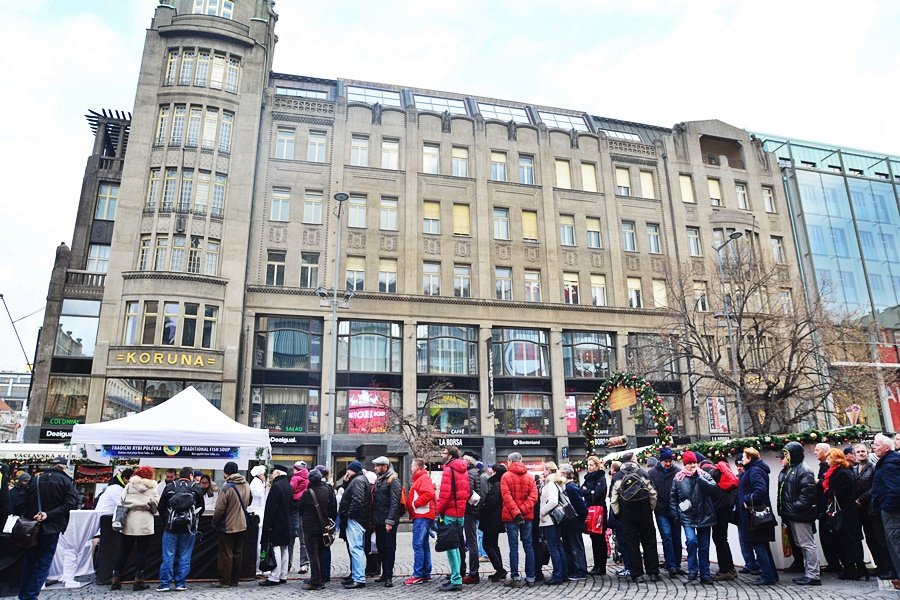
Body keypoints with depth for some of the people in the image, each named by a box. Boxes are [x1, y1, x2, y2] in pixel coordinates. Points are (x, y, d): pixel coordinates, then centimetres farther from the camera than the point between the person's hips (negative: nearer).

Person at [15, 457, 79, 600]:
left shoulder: (35, 480, 6)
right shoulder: (66, 481, -4)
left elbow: (20, 502, -1)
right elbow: (70, 504, -16)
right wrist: (49, 515, -15)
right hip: (51, 529, -4)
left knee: (28, 562, 18)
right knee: (43, 564, 4)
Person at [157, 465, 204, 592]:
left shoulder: (170, 486, 1)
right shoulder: (196, 488, 0)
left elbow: (161, 507, 4)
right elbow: (201, 508, 6)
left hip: (171, 526, 0)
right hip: (189, 528, 0)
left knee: (168, 556, 6)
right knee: (184, 557, 7)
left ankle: (165, 583, 7)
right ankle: (181, 583, 10)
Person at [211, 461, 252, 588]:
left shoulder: (227, 487, -19)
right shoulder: (246, 485, 1)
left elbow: (220, 509, -17)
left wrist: (215, 521, -1)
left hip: (228, 526, -6)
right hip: (242, 525, 6)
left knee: (226, 554, 4)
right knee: (238, 553, 13)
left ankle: (223, 580, 10)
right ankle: (235, 580, 20)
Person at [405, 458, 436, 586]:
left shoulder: (424, 478, -11)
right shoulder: (420, 479, 21)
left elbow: (429, 494, -26)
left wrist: (415, 503, -18)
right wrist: (412, 504, 9)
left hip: (422, 516, -11)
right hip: (420, 516, 11)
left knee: (418, 545, -10)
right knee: (424, 545, 13)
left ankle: (418, 575, -9)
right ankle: (426, 574, 19)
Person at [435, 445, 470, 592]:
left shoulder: (448, 470, -13)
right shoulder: (463, 470, 13)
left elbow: (445, 494, -18)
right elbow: (466, 492, 16)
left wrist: (438, 510, -10)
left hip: (450, 513, -9)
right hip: (461, 512, 9)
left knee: (451, 546, -5)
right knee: (455, 546, 15)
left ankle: (456, 581, -5)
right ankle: (456, 577, 20)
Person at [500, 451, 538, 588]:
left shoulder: (506, 476, -4)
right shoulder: (529, 477, 8)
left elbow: (506, 497, -14)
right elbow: (533, 496, -4)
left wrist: (516, 512, -18)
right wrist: (523, 510, -10)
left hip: (511, 516, -3)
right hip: (527, 515, 3)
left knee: (513, 547, 0)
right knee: (528, 546, 8)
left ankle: (515, 578, 1)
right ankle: (530, 578, 9)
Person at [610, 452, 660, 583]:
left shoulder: (618, 476, -1)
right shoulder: (643, 473, -3)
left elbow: (614, 498, -4)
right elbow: (653, 493, -4)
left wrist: (618, 513, 5)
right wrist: (651, 508, 8)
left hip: (626, 515, 0)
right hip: (644, 513, 0)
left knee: (632, 544, 4)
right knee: (649, 542, 9)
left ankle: (637, 574, 4)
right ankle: (653, 573, 11)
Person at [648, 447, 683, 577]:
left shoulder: (678, 471, -3)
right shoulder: (652, 473, -1)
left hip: (675, 511, 1)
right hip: (661, 512, -1)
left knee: (677, 538, 9)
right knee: (667, 536, -8)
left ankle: (677, 565, 22)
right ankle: (671, 566, -4)